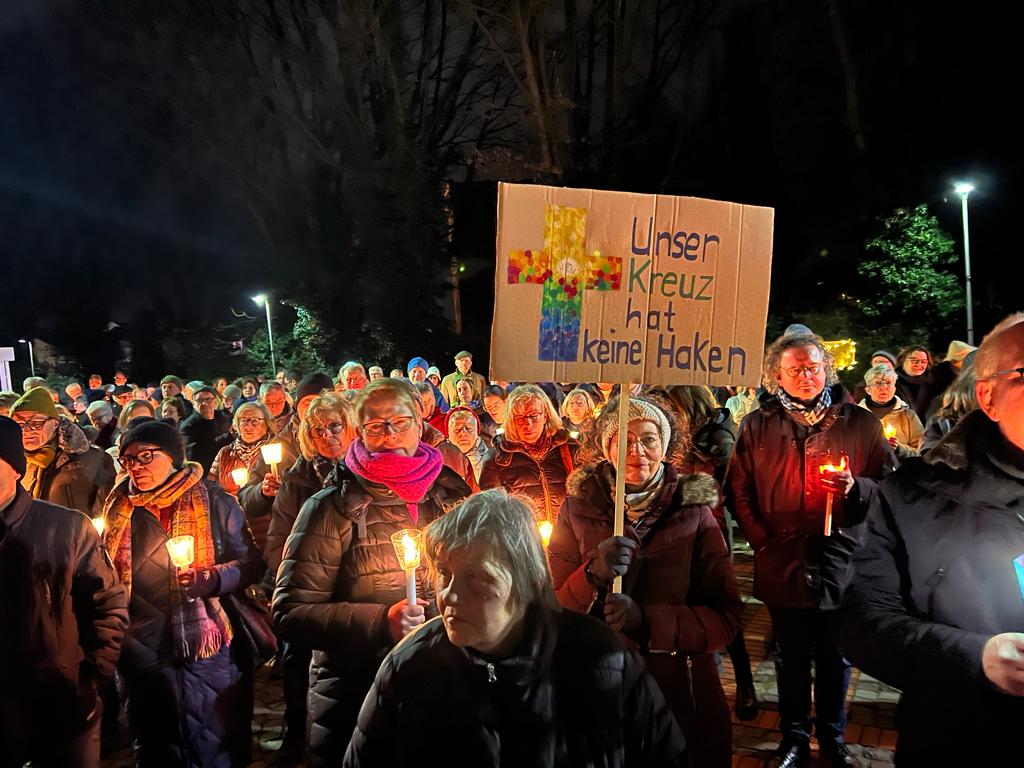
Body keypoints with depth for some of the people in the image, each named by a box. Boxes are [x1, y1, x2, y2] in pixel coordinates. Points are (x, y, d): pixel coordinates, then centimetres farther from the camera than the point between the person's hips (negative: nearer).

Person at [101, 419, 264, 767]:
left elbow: (251, 562, 0)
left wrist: (214, 579, -19)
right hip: (145, 654, 3)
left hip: (210, 649, -2)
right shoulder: (119, 507, 5)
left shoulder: (213, 501, -3)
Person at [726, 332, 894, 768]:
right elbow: (738, 490, 6)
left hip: (840, 561, 0)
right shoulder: (757, 426, 3)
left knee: (836, 659, 13)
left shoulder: (860, 423, 1)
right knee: (791, 658, 12)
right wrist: (761, 538, -2)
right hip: (782, 562, 0)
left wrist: (855, 487, -15)